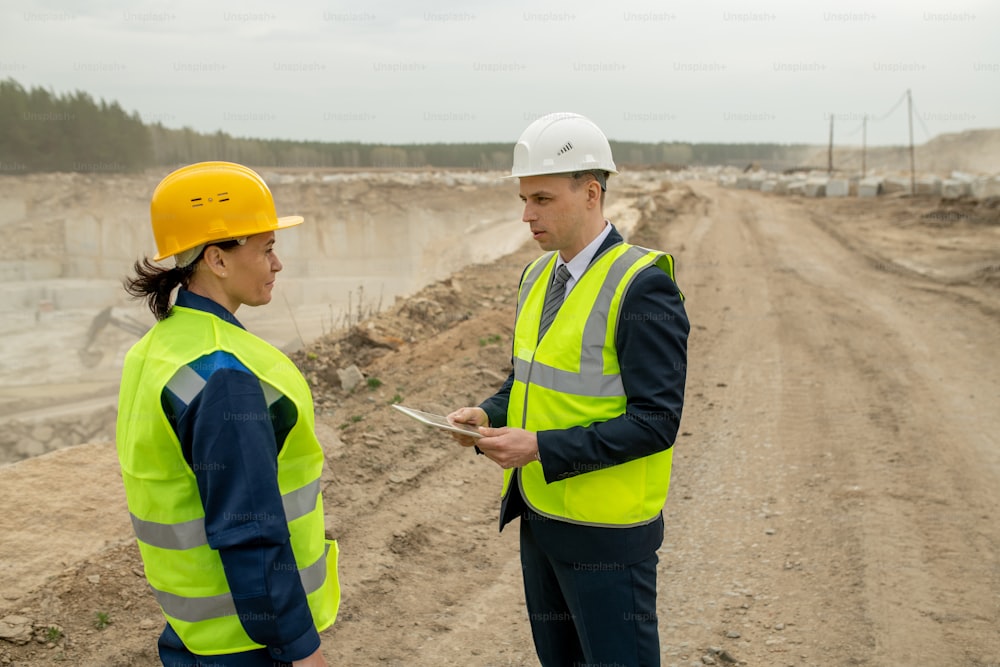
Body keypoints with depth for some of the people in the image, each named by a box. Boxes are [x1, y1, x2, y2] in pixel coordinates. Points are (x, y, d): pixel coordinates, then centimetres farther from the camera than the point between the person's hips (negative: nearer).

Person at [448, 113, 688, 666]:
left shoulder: (642, 286, -19)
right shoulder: (539, 275, 6)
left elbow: (655, 421, -21)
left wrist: (541, 447, -25)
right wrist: (490, 415, -4)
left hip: (607, 534, -8)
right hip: (540, 515, 8)